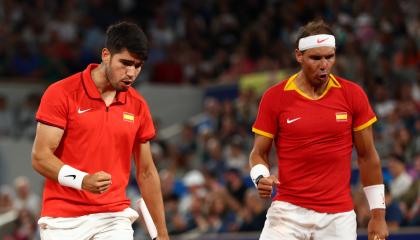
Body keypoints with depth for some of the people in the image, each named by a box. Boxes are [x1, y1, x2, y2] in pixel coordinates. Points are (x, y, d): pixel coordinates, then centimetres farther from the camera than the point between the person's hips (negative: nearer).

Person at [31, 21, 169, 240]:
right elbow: (40, 157, -10)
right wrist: (82, 180, -27)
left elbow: (146, 172, 14)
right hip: (64, 220, -3)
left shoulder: (138, 106, 7)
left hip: (115, 218, 3)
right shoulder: (62, 93, -7)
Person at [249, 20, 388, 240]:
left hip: (339, 217, 1)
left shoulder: (353, 95, 1)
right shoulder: (274, 97, -2)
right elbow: (259, 153, 6)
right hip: (288, 211, -1)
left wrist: (378, 214, 7)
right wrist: (261, 178, -16)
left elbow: (367, 156, 8)